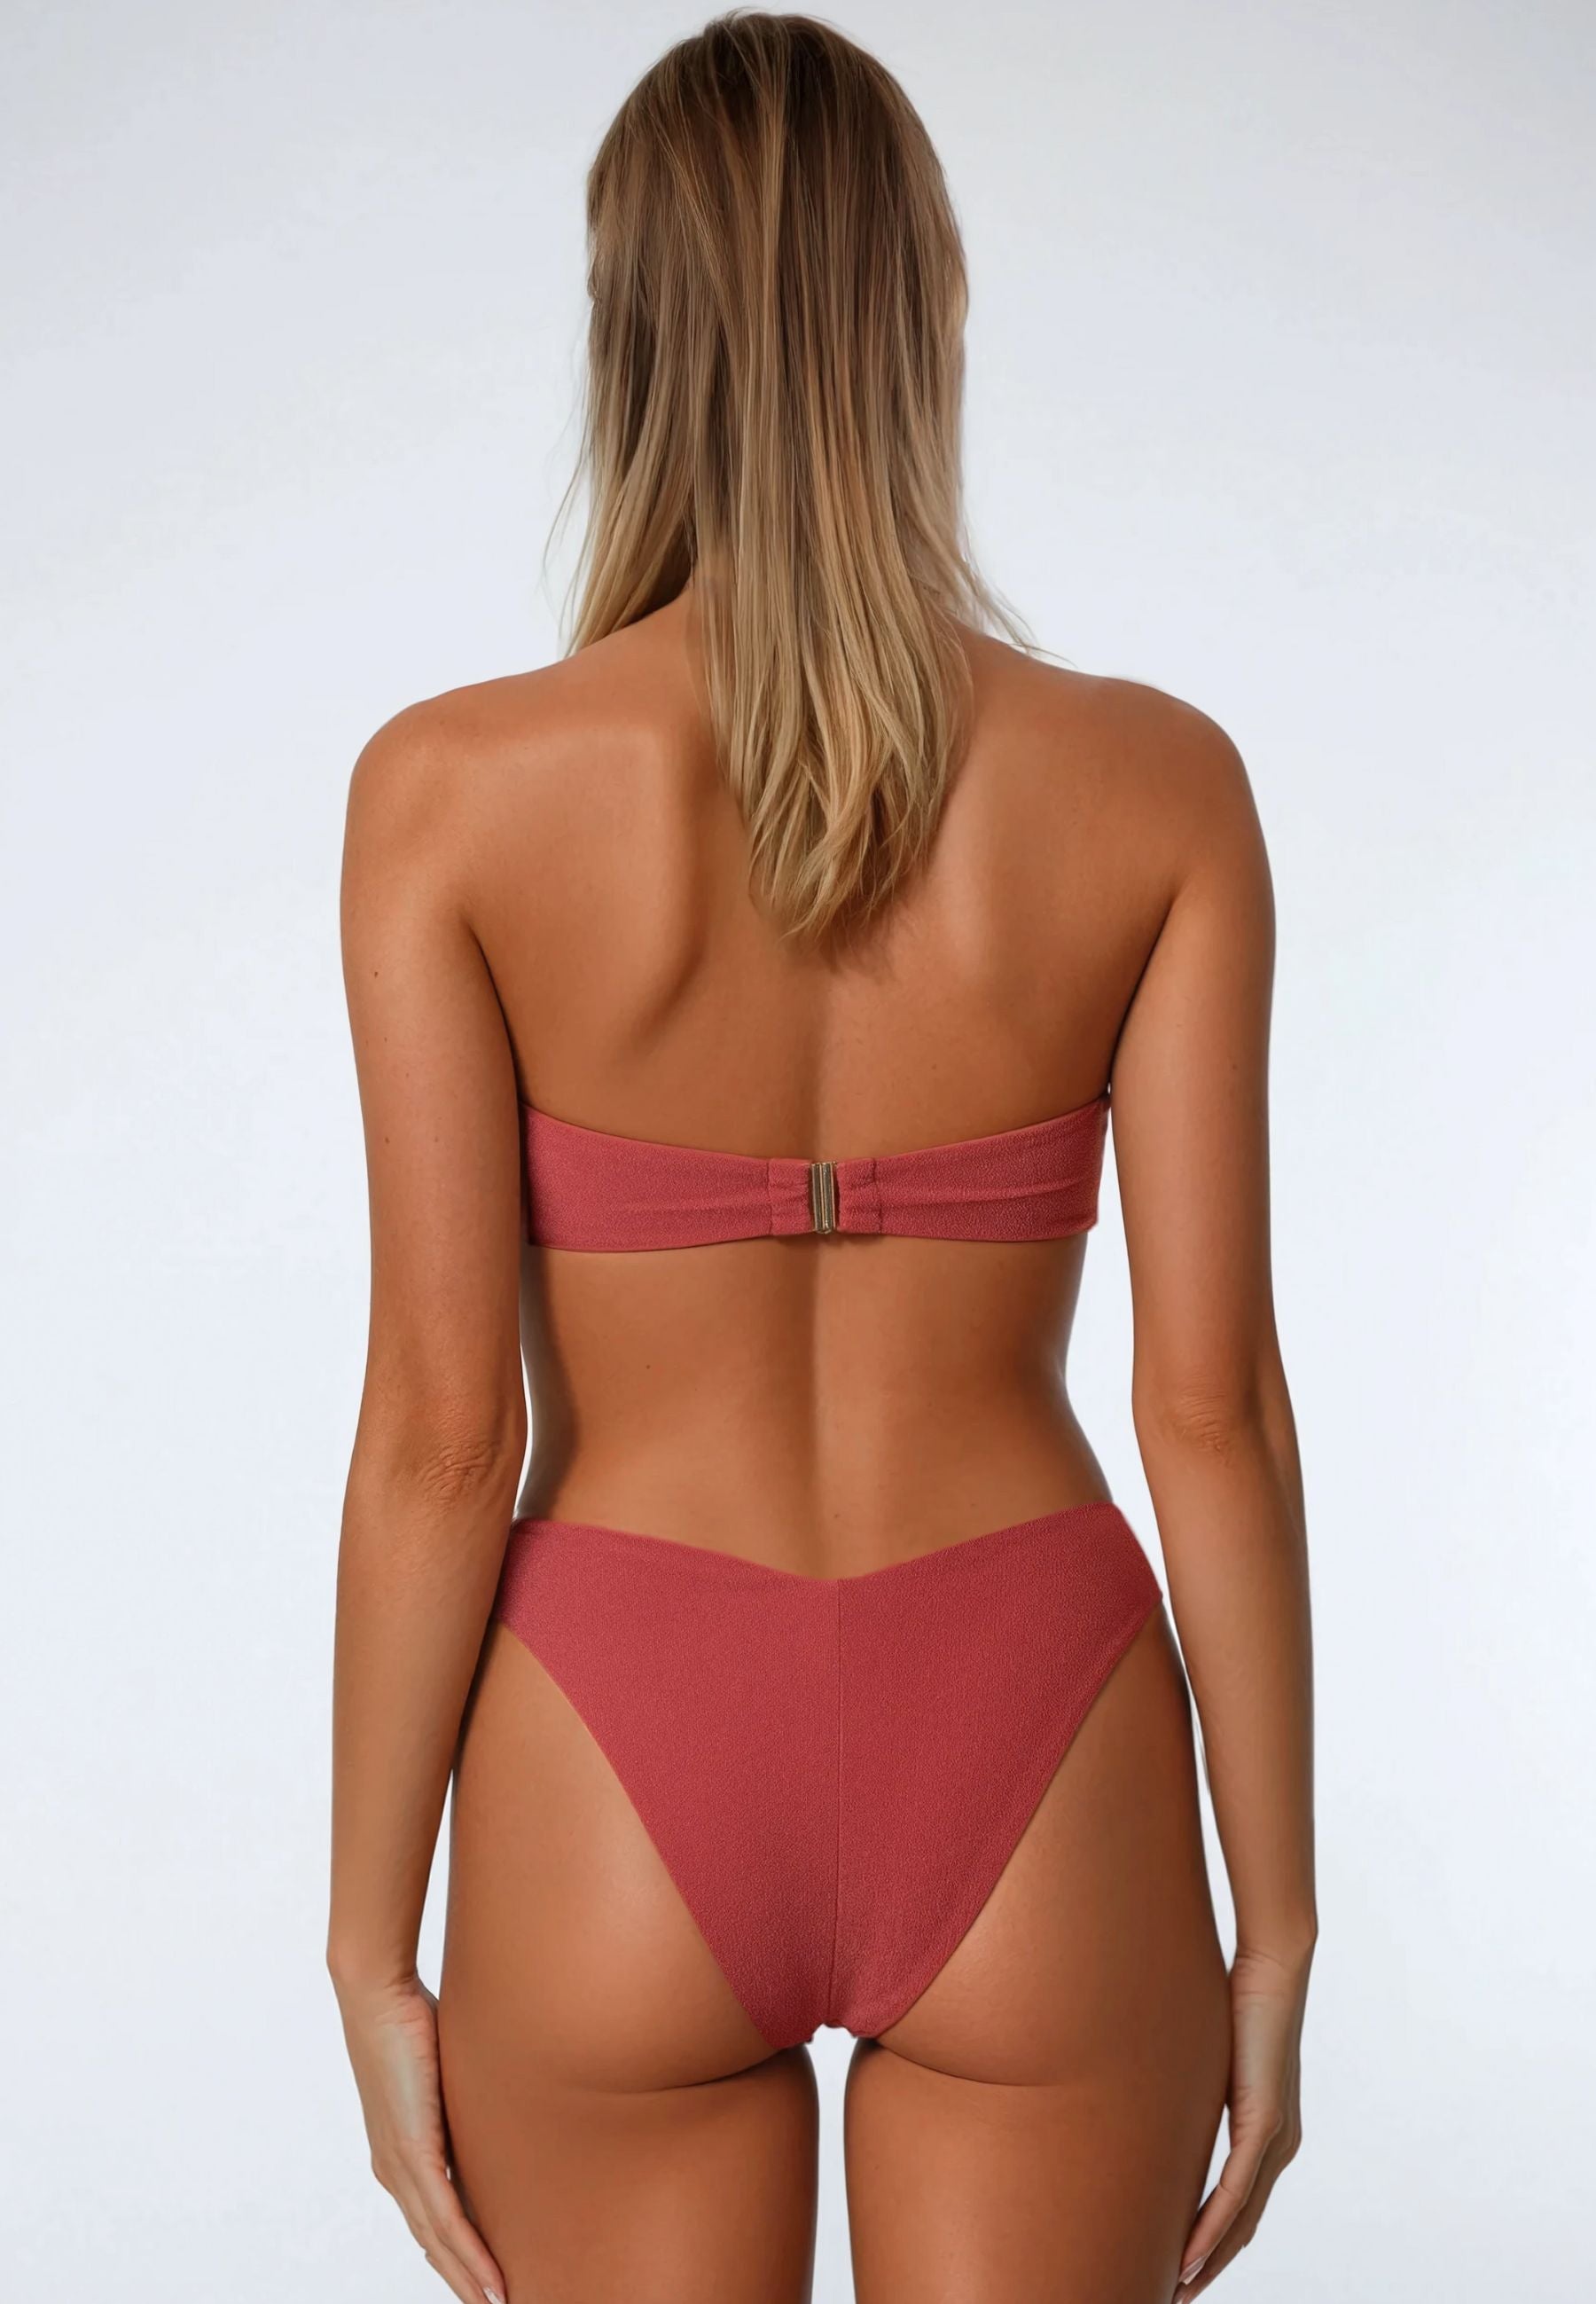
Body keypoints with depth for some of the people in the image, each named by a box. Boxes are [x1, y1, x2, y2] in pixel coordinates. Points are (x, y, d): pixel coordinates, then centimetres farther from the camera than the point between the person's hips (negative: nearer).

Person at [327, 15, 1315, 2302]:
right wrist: (1275, 1935, 4)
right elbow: (1213, 1405, -7)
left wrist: (374, 1956, 1)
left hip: (631, 1778, -1)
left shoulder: (457, 788, -11)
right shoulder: (1157, 784, -7)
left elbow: (442, 1432, -11)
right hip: (1026, 1775, 1)